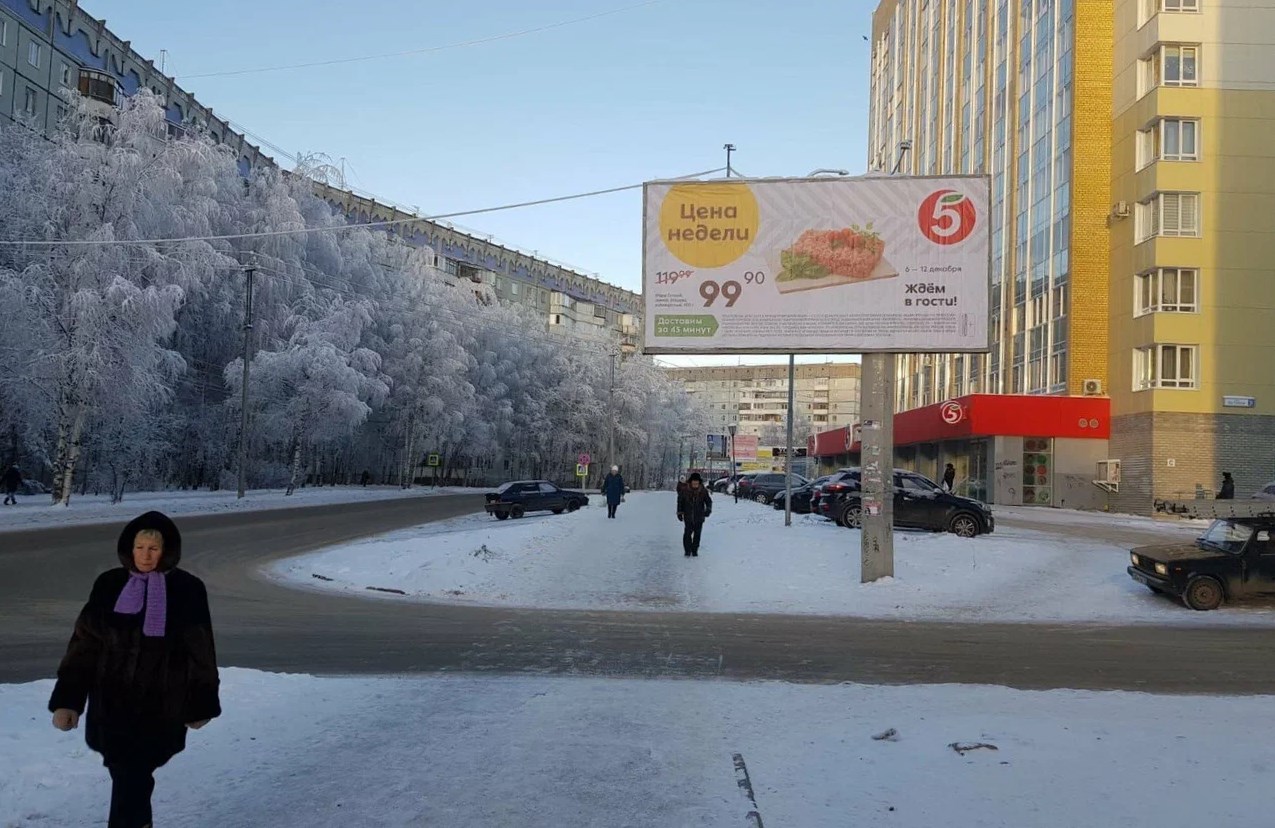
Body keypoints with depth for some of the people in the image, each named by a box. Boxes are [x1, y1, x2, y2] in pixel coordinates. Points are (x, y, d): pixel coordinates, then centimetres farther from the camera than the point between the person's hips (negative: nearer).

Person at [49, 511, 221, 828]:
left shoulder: (187, 590, -5)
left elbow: (201, 652, 1)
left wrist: (202, 704, 5)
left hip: (161, 707, -2)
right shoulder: (109, 585, 0)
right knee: (129, 778, 12)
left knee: (130, 781, -6)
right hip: (111, 703, 2)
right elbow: (83, 645, 2)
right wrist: (66, 699, -3)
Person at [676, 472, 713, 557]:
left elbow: (709, 501, 1)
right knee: (687, 534, -5)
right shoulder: (685, 490, -7)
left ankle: (694, 551, 21)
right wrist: (680, 512, 4)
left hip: (699, 517, 1)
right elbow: (680, 501, 6)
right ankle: (688, 551, 8)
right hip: (688, 517, -1)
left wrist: (708, 509, -17)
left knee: (697, 534, 8)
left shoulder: (703, 491, -6)